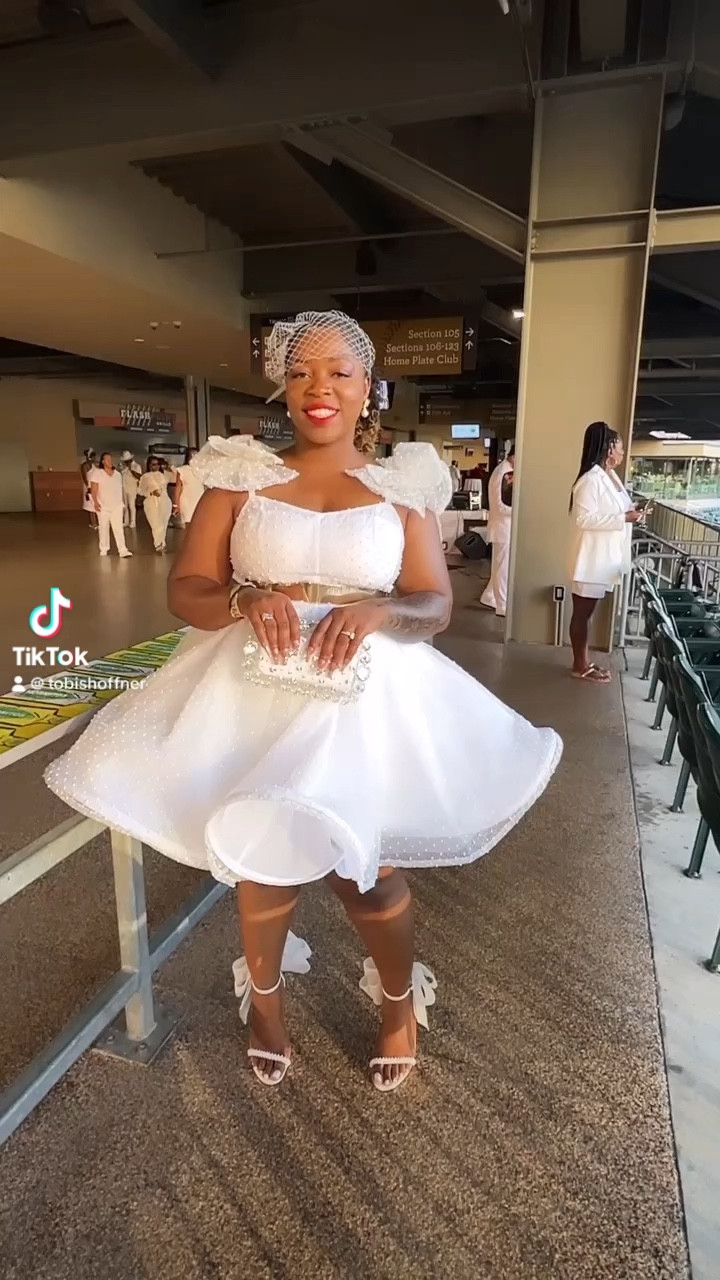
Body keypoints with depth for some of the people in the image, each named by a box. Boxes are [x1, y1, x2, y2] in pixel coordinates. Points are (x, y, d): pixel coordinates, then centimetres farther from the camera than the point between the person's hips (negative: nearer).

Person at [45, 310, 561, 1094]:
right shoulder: (241, 478, 2)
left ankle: (399, 1005, 42)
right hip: (256, 702, 1)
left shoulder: (401, 489, 2)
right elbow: (185, 591, 0)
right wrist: (246, 601, -21)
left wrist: (377, 611, -22)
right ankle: (265, 1002, 47)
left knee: (367, 878, 6)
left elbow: (436, 604, 0)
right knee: (260, 868, 14)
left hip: (365, 706, 0)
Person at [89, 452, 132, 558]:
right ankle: (104, 549, 21)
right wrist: (96, 502, -16)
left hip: (116, 506, 2)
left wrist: (121, 503, 12)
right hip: (103, 506, -2)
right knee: (103, 528, 7)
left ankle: (123, 550, -11)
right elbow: (93, 489, -7)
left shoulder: (117, 474, 11)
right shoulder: (97, 473, -3)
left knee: (118, 528, -6)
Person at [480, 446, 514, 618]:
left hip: (505, 526, 10)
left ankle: (489, 597, 29)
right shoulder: (505, 474, -19)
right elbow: (501, 506, -22)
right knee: (503, 567, -1)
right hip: (504, 527, -10)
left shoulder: (505, 471, 11)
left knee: (500, 566, 18)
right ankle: (503, 607, 8)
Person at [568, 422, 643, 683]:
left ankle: (584, 662, 26)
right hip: (591, 559, -9)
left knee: (587, 613, 16)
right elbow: (584, 519, -23)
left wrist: (631, 514, 4)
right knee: (582, 613, 2)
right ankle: (580, 666, 13)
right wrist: (623, 518, -22)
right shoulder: (591, 480, -17)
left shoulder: (610, 477, 11)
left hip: (604, 559, 9)